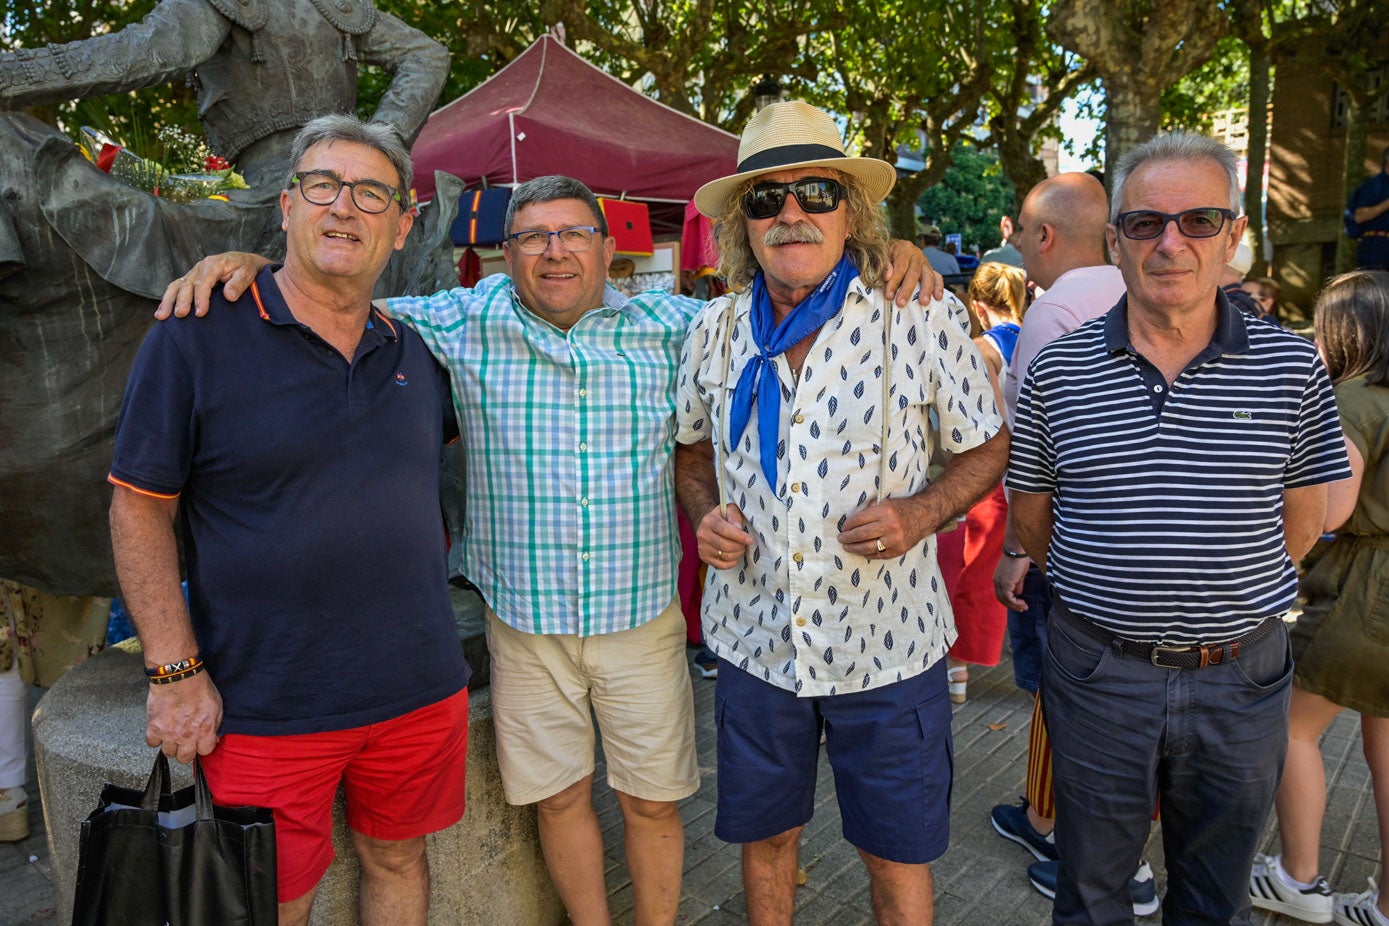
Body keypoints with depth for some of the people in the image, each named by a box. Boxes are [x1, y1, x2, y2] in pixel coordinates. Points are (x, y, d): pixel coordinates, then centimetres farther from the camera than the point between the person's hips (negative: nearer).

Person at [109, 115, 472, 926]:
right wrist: (175, 671, -10)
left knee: (397, 860, 20)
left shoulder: (415, 350, 4)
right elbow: (139, 509, -7)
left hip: (419, 690, 4)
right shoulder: (196, 338, -9)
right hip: (265, 706, -4)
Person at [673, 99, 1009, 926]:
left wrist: (921, 512, -18)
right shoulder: (715, 331, 0)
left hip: (887, 646, -2)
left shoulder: (921, 321, -10)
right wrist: (705, 514, -6)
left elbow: (989, 446, 0)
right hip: (754, 639, 3)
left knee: (898, 855, 14)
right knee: (765, 834, 21)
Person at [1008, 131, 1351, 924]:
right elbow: (1032, 515, 4)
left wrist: (1230, 597, 6)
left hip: (1241, 679, 1)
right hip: (1097, 671, 0)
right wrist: (1105, 593, 7)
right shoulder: (1059, 372, -5)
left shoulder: (1292, 368, -4)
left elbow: (1303, 517, 5)